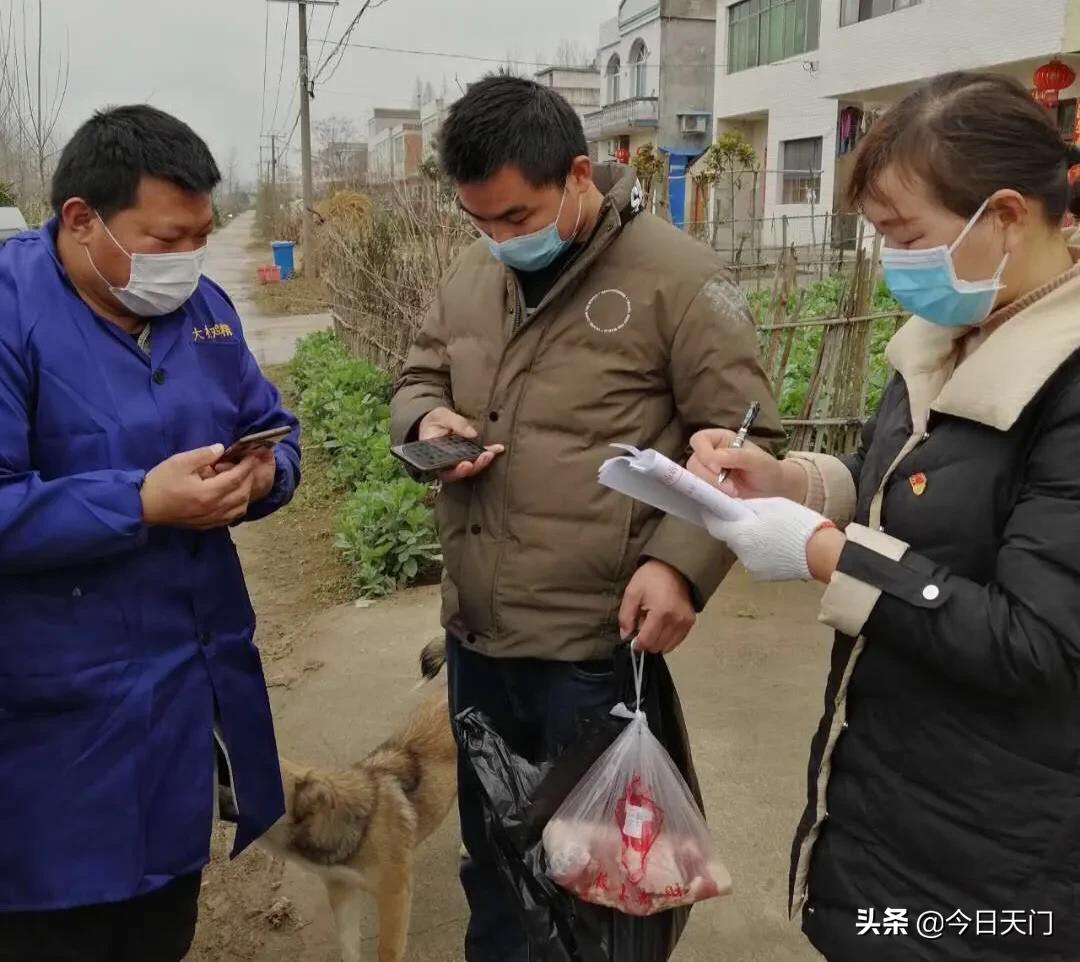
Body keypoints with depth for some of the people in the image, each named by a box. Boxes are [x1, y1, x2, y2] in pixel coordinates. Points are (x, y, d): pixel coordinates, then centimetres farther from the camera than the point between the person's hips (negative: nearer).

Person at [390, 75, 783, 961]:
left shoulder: (678, 276, -12)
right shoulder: (471, 277, 7)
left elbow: (744, 440, -11)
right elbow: (418, 380, 18)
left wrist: (682, 560, -23)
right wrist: (428, 422, -5)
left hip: (594, 642, -6)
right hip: (475, 630, 6)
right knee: (490, 851, 25)